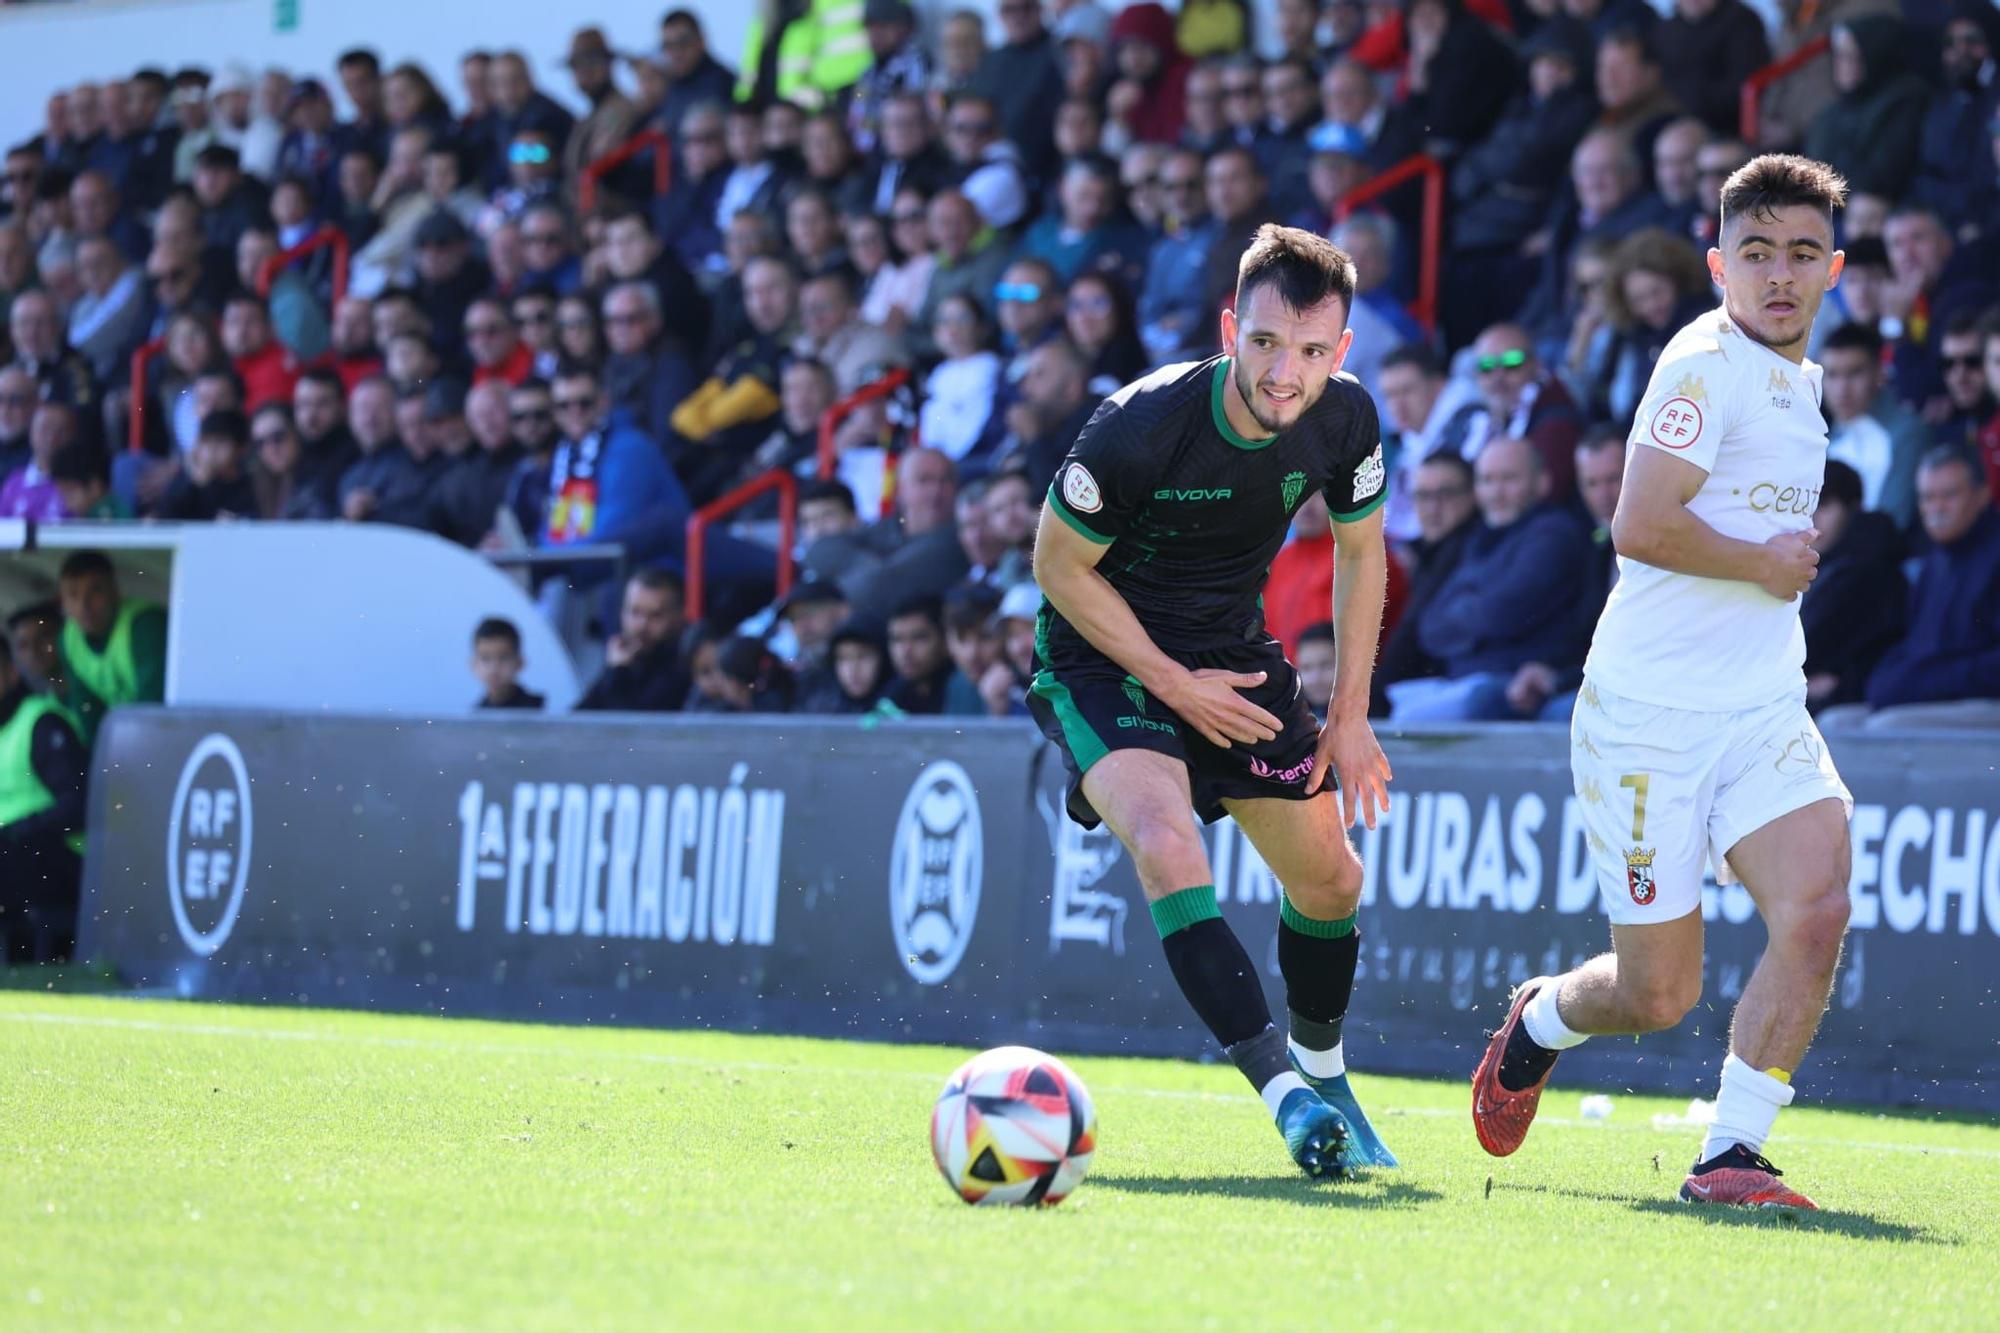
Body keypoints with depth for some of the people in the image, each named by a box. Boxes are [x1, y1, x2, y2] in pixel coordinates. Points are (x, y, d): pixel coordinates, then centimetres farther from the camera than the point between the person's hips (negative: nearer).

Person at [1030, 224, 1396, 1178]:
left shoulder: (1343, 420, -15)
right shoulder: (1140, 426, -30)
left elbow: (1360, 549, 5)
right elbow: (1059, 565, -16)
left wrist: (1350, 716, 2)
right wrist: (1172, 684, -17)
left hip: (1234, 654, 5)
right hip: (1106, 658, -5)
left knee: (1328, 881, 11)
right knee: (1165, 845, -30)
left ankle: (1324, 1077, 38)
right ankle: (1289, 1099, -33)